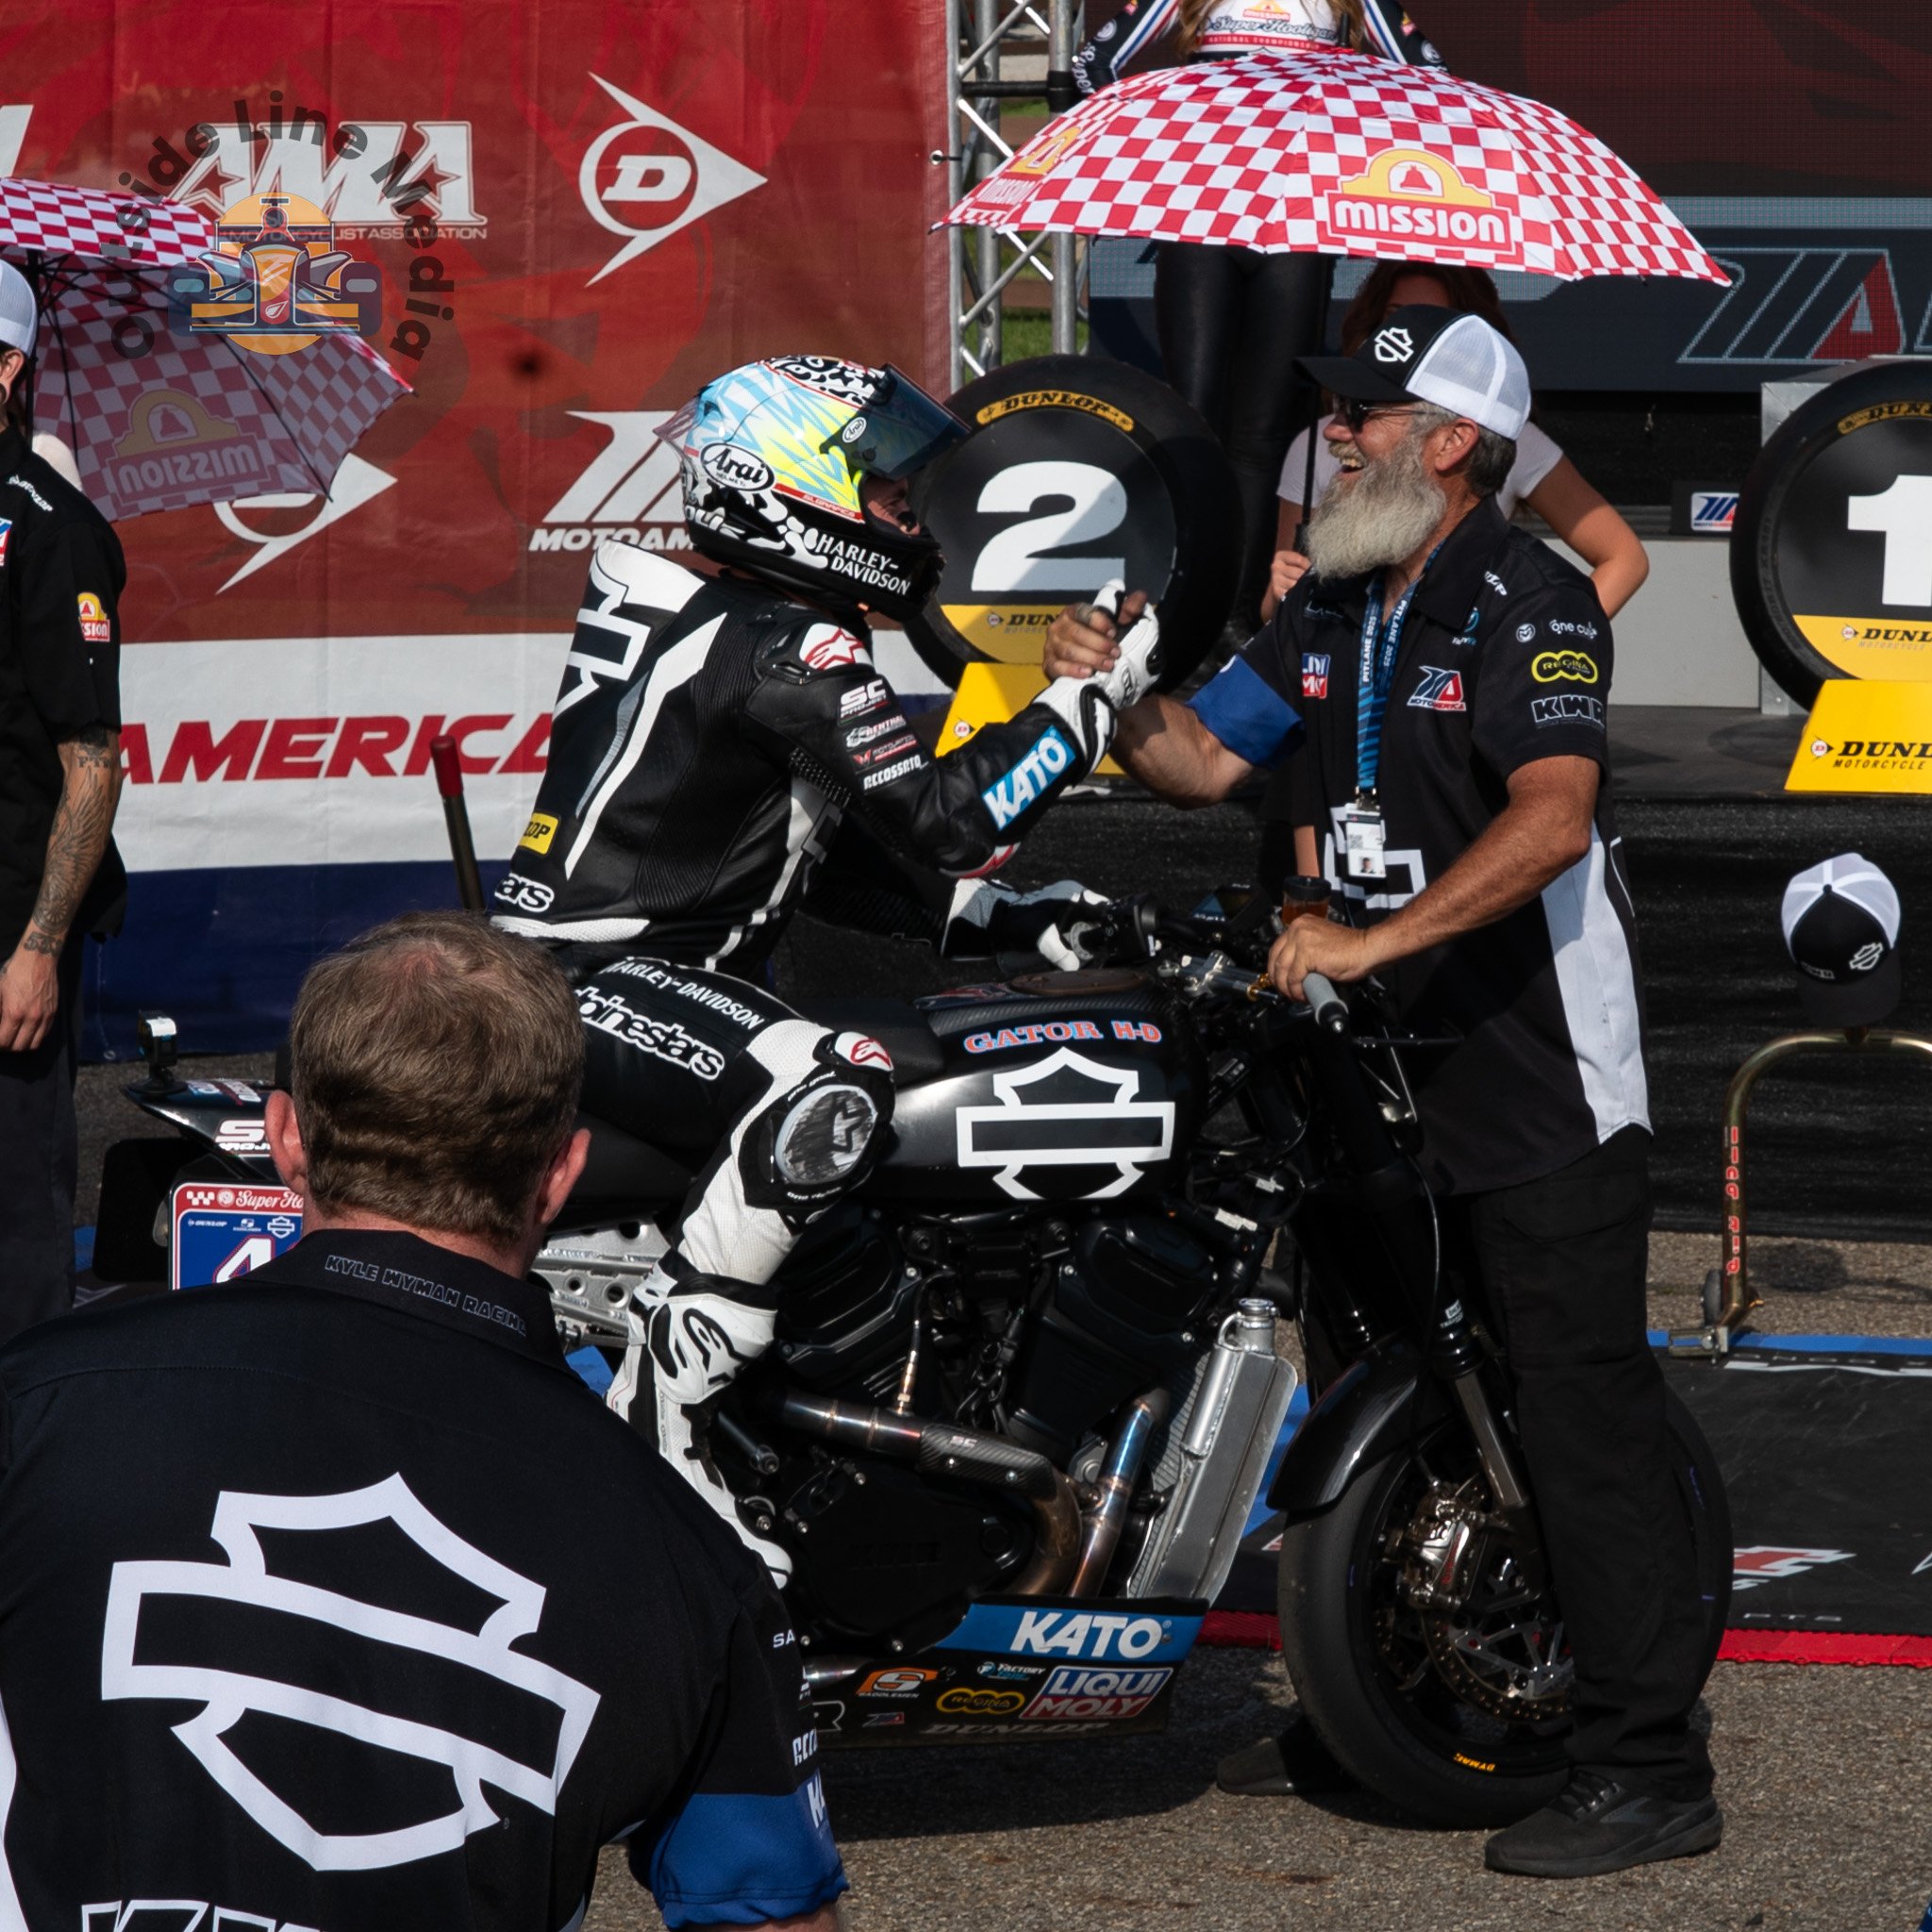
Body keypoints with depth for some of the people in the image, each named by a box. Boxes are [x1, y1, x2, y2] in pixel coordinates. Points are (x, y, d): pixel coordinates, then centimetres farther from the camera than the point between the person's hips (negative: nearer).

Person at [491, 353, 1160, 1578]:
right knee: (836, 1089, -33)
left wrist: (1001, 922, 13)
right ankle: (660, 1414, -33)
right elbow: (940, 819, -21)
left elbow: (833, 861, 22)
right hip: (599, 978, -11)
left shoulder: (734, 627, 19)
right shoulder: (794, 652, -14)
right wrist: (1089, 707, -11)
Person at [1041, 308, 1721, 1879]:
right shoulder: (1335, 610, 12)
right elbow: (1207, 759, 15)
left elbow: (1553, 817, -29)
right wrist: (1116, 691, -5)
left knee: (1584, 1411, -10)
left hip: (1541, 1070, -9)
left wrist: (1376, 938, -34)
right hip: (1389, 1062, 9)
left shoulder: (1529, 601, -16)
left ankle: (1651, 1766, -9)